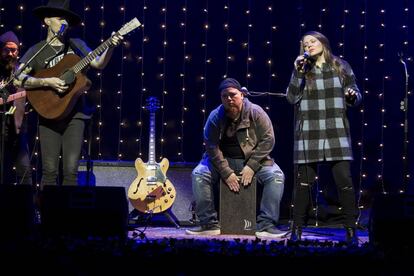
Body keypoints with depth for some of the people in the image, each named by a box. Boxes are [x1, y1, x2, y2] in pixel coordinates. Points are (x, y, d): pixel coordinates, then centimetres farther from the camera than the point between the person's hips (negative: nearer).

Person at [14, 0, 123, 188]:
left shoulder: (77, 45, 13)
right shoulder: (37, 51, 4)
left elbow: (99, 64, 9)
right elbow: (18, 79, -6)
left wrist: (111, 47, -8)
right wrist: (47, 82, -16)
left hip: (74, 115, 2)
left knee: (71, 171, -6)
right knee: (50, 171, -5)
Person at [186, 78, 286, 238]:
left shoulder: (255, 113, -11)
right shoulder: (215, 117, -10)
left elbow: (267, 140, -11)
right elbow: (212, 146, -11)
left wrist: (251, 167, -19)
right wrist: (226, 172, -21)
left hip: (253, 159, -1)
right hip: (223, 160, 1)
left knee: (276, 176, -25)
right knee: (198, 174, -22)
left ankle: (266, 225, -22)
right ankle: (209, 224, -16)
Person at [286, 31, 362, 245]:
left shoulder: (341, 67, 8)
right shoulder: (302, 69, 9)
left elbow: (354, 96, 12)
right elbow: (292, 98, -1)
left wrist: (353, 96, -11)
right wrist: (298, 73, -10)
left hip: (336, 131, 0)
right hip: (308, 133, 1)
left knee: (344, 179, -6)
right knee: (304, 180, 4)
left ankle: (351, 230, 3)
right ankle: (297, 229, 13)